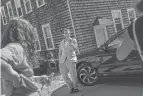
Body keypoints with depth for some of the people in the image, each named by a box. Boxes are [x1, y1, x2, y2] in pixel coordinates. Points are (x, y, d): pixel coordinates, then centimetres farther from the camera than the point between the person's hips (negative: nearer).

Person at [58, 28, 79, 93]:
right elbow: (60, 53, 16)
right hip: (63, 60, 4)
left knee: (73, 75, -9)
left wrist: (70, 43, -20)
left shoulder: (73, 41, 4)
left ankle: (75, 88, 14)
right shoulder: (61, 43, 14)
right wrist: (59, 62, 9)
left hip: (71, 59, -3)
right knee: (64, 75, -1)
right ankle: (71, 87, 20)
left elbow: (76, 50, -10)